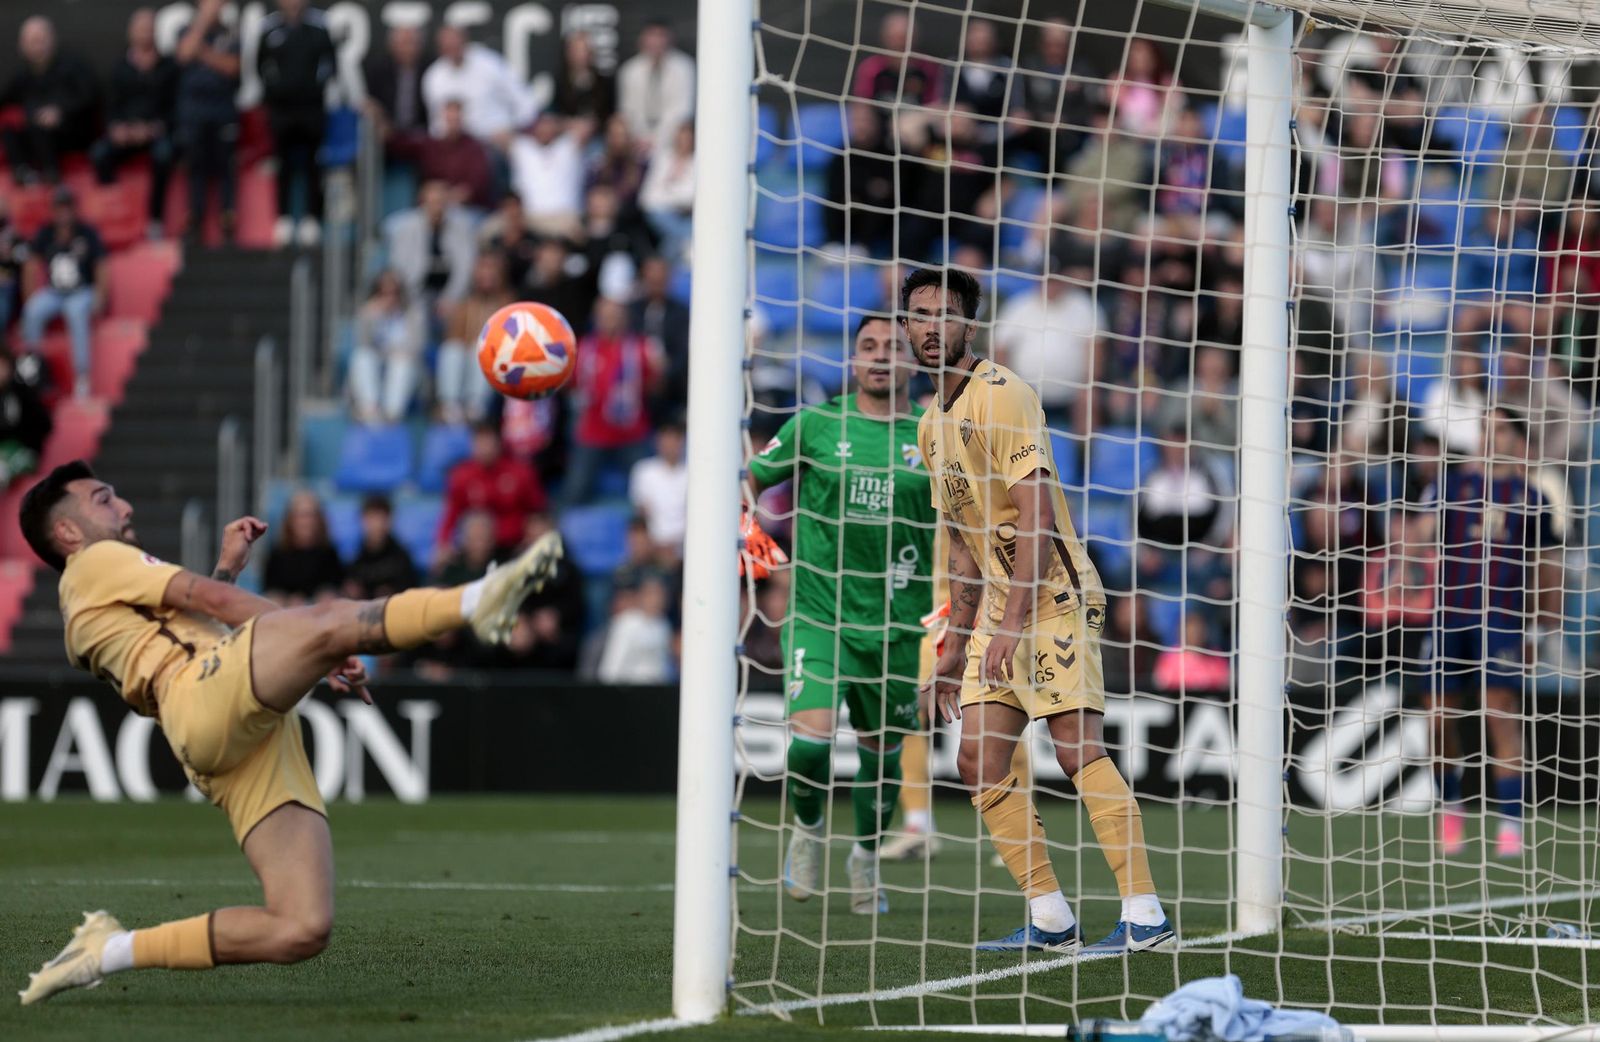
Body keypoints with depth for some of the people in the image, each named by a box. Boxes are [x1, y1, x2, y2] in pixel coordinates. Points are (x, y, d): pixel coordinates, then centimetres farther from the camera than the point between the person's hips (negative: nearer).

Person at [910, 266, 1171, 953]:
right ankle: (1050, 919, 6)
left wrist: (1013, 623, -25)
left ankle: (1145, 913, -15)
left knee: (1080, 750, -15)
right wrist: (955, 648, 22)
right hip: (1000, 614, 9)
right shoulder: (934, 425, 16)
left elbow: (1038, 518, -19)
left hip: (1055, 597, -9)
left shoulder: (1000, 395, -11)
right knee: (979, 763, 1)